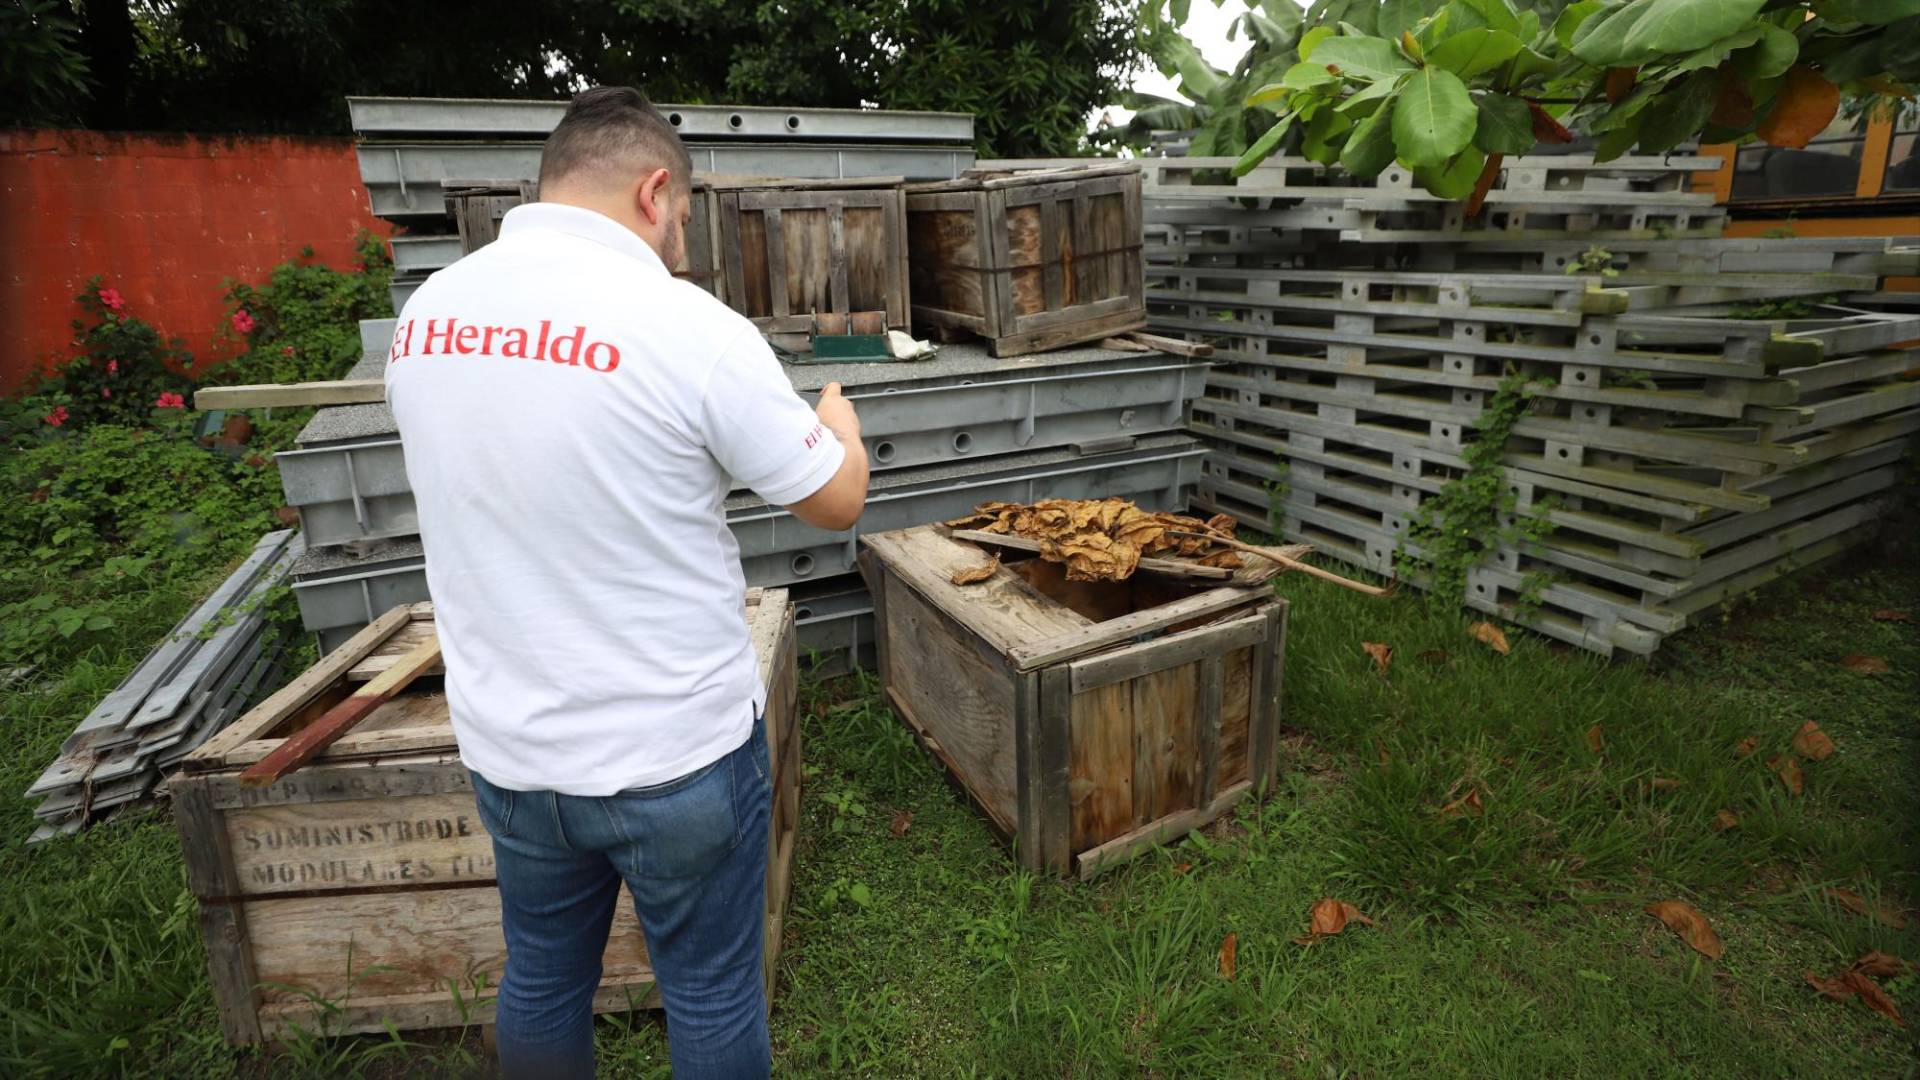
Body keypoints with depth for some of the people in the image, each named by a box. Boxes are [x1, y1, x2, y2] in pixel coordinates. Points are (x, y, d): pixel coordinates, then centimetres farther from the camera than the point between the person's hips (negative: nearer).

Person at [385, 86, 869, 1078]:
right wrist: (838, 418, 12)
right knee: (712, 994, 18)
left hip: (506, 748, 6)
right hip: (678, 754, -5)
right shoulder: (693, 328, -20)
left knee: (540, 980, 26)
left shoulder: (424, 315, -1)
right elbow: (837, 500, -9)